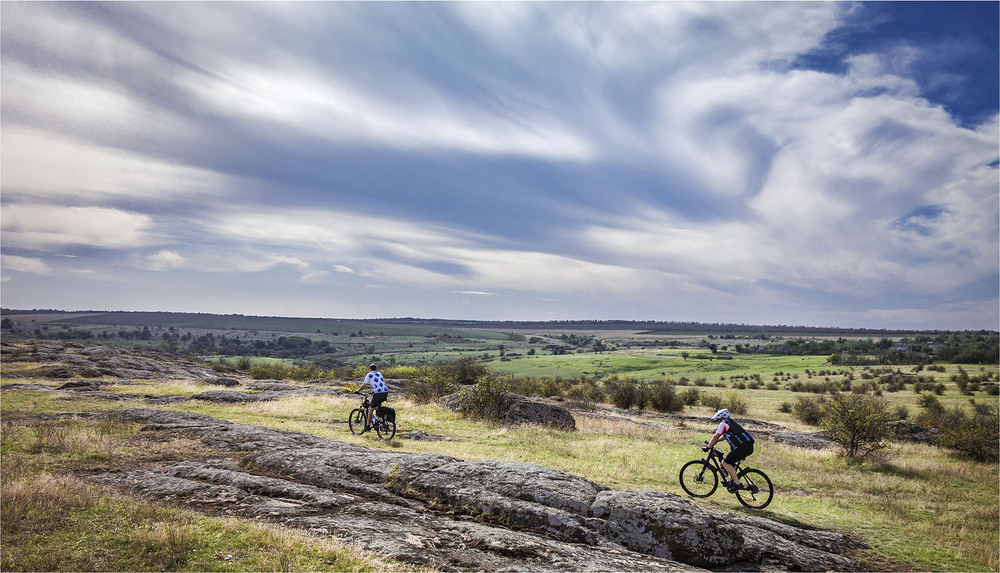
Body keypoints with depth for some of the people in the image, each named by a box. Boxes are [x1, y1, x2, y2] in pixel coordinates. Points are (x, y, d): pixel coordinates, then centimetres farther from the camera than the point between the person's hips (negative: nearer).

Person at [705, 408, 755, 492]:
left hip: (743, 447, -10)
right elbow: (724, 436, 37)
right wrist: (712, 442, 33)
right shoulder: (730, 423, 25)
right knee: (730, 461, 26)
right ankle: (732, 481, 26)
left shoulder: (723, 423, -3)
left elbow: (716, 437, -5)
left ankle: (737, 483, -8)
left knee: (725, 463, -5)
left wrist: (708, 447, 4)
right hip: (749, 446, 10)